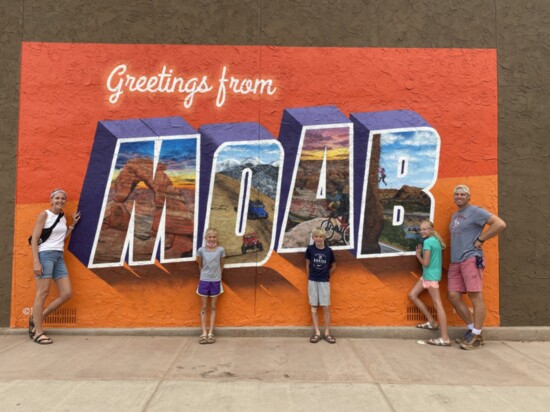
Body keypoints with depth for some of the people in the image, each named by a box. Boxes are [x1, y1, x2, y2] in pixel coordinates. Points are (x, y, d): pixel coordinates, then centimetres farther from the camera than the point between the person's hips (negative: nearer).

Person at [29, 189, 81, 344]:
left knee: (66, 293, 1)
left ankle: (36, 318, 17)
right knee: (43, 293, -4)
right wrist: (36, 262, -17)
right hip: (45, 255, -7)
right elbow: (34, 239, -9)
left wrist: (72, 224, 14)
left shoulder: (63, 218, 16)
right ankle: (38, 332, 4)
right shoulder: (44, 214, -4)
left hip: (59, 257, 7)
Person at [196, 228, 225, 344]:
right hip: (204, 281, 0)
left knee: (213, 307, 8)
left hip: (216, 281, 0)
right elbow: (200, 265, 8)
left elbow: (221, 266, 4)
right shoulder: (201, 250, -7)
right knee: (204, 307, 6)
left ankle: (210, 333, 12)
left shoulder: (220, 250, -8)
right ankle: (204, 333, 10)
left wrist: (216, 275, 7)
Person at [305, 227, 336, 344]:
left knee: (326, 307, 2)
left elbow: (333, 266, 10)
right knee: (314, 307, 5)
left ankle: (327, 333, 12)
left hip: (325, 281, 0)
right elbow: (307, 265, 7)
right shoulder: (310, 249, -5)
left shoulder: (328, 251, -4)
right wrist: (310, 277, 8)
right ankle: (317, 333, 12)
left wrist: (326, 274, 9)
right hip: (312, 281, 0)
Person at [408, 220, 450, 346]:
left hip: (431, 275, -10)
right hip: (427, 275, 10)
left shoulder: (427, 242, -15)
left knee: (438, 304, -10)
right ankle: (431, 322, 16)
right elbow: (440, 260, 16)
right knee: (412, 295, 13)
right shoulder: (435, 240, 12)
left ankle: (445, 339, -8)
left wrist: (418, 254, 0)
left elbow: (425, 263, -17)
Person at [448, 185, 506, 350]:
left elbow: (500, 224, -13)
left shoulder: (475, 211, -4)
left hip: (471, 259, -8)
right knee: (453, 296, 5)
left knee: (475, 296, -5)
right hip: (455, 262, 8)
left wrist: (480, 240, -12)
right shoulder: (454, 215, 20)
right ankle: (472, 329, 17)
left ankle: (476, 336, 2)